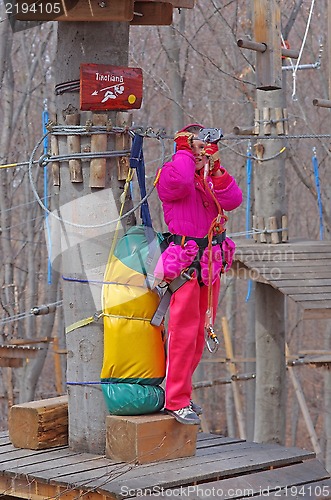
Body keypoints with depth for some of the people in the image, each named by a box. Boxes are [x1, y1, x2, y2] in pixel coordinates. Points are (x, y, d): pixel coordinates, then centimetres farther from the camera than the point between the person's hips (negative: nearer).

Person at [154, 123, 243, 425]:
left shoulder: (214, 177, 14)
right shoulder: (170, 173, -4)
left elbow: (233, 201, -5)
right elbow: (177, 184, -30)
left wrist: (215, 168, -14)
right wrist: (184, 151, -16)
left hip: (211, 262, 7)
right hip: (185, 262, -7)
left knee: (199, 331, 12)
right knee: (184, 331, -9)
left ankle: (181, 391, 23)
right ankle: (176, 400, -5)